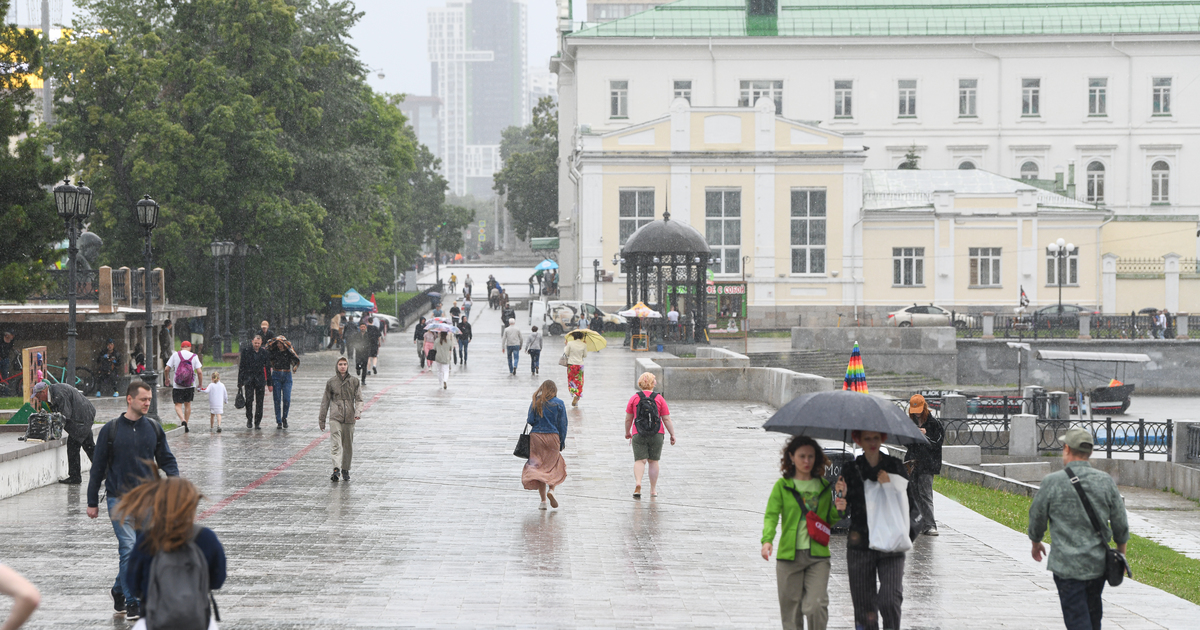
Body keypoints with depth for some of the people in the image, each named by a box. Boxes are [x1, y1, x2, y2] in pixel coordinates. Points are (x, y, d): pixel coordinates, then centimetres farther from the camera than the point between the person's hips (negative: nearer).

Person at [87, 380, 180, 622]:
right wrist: (92, 502, 4)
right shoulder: (111, 429, -2)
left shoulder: (154, 428, 7)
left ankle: (119, 588, 29)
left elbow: (166, 459, 13)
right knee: (129, 548, -13)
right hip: (119, 499, -4)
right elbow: (98, 467, 4)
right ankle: (132, 602, -8)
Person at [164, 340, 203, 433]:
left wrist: (167, 378, 17)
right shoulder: (194, 357, -1)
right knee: (188, 404, 17)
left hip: (177, 386, -2)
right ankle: (186, 426, 19)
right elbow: (199, 372, -8)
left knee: (178, 405, 1)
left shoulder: (175, 355, -1)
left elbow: (167, 369, -1)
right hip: (190, 385, 2)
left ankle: (182, 420, -25)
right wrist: (200, 384, 5)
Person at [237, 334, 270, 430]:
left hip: (260, 379, 1)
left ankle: (257, 422, 7)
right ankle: (249, 419, 8)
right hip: (248, 379, -1)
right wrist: (240, 381, -1)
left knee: (259, 402, 0)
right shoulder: (246, 350, 0)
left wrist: (269, 382, 7)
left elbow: (268, 368, 9)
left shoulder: (264, 352, 4)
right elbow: (241, 367, 2)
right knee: (249, 400, -10)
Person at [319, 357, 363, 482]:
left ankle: (345, 469, 21)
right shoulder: (331, 382, 5)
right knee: (335, 443, -15)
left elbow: (359, 399, 3)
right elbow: (325, 401, 11)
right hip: (335, 417, -1)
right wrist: (322, 419, 12)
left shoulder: (354, 381, 5)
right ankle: (336, 469, -25)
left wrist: (358, 412, -16)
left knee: (348, 445, 8)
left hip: (349, 418, 1)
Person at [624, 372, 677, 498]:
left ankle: (638, 483, -26)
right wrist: (672, 435, 6)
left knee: (640, 460, -2)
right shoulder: (659, 399, -1)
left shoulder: (634, 398, -1)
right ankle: (653, 490, 15)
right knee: (653, 461, 12)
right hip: (656, 435, 1)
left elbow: (628, 419, 5)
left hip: (638, 435, -1)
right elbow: (666, 419, -2)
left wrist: (627, 432, 21)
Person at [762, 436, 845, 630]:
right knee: (791, 608, 3)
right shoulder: (782, 485, 4)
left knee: (816, 605, -12)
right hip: (789, 554, -1)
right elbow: (771, 515, -5)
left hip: (818, 555, 1)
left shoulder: (824, 486, 11)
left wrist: (837, 511, -4)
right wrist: (767, 540, -23)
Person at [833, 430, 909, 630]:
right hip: (860, 544, 1)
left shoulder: (895, 466, 6)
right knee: (864, 603, 2)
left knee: (890, 600, -15)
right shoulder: (851, 470, 4)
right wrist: (842, 495, -19)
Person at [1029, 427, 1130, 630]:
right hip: (1098, 563, 4)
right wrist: (1121, 554, 20)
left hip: (1067, 565, -4)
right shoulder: (1105, 481, -1)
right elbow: (1121, 524, 5)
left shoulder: (1052, 482, -10)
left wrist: (1036, 543, 22)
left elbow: (1037, 518, 3)